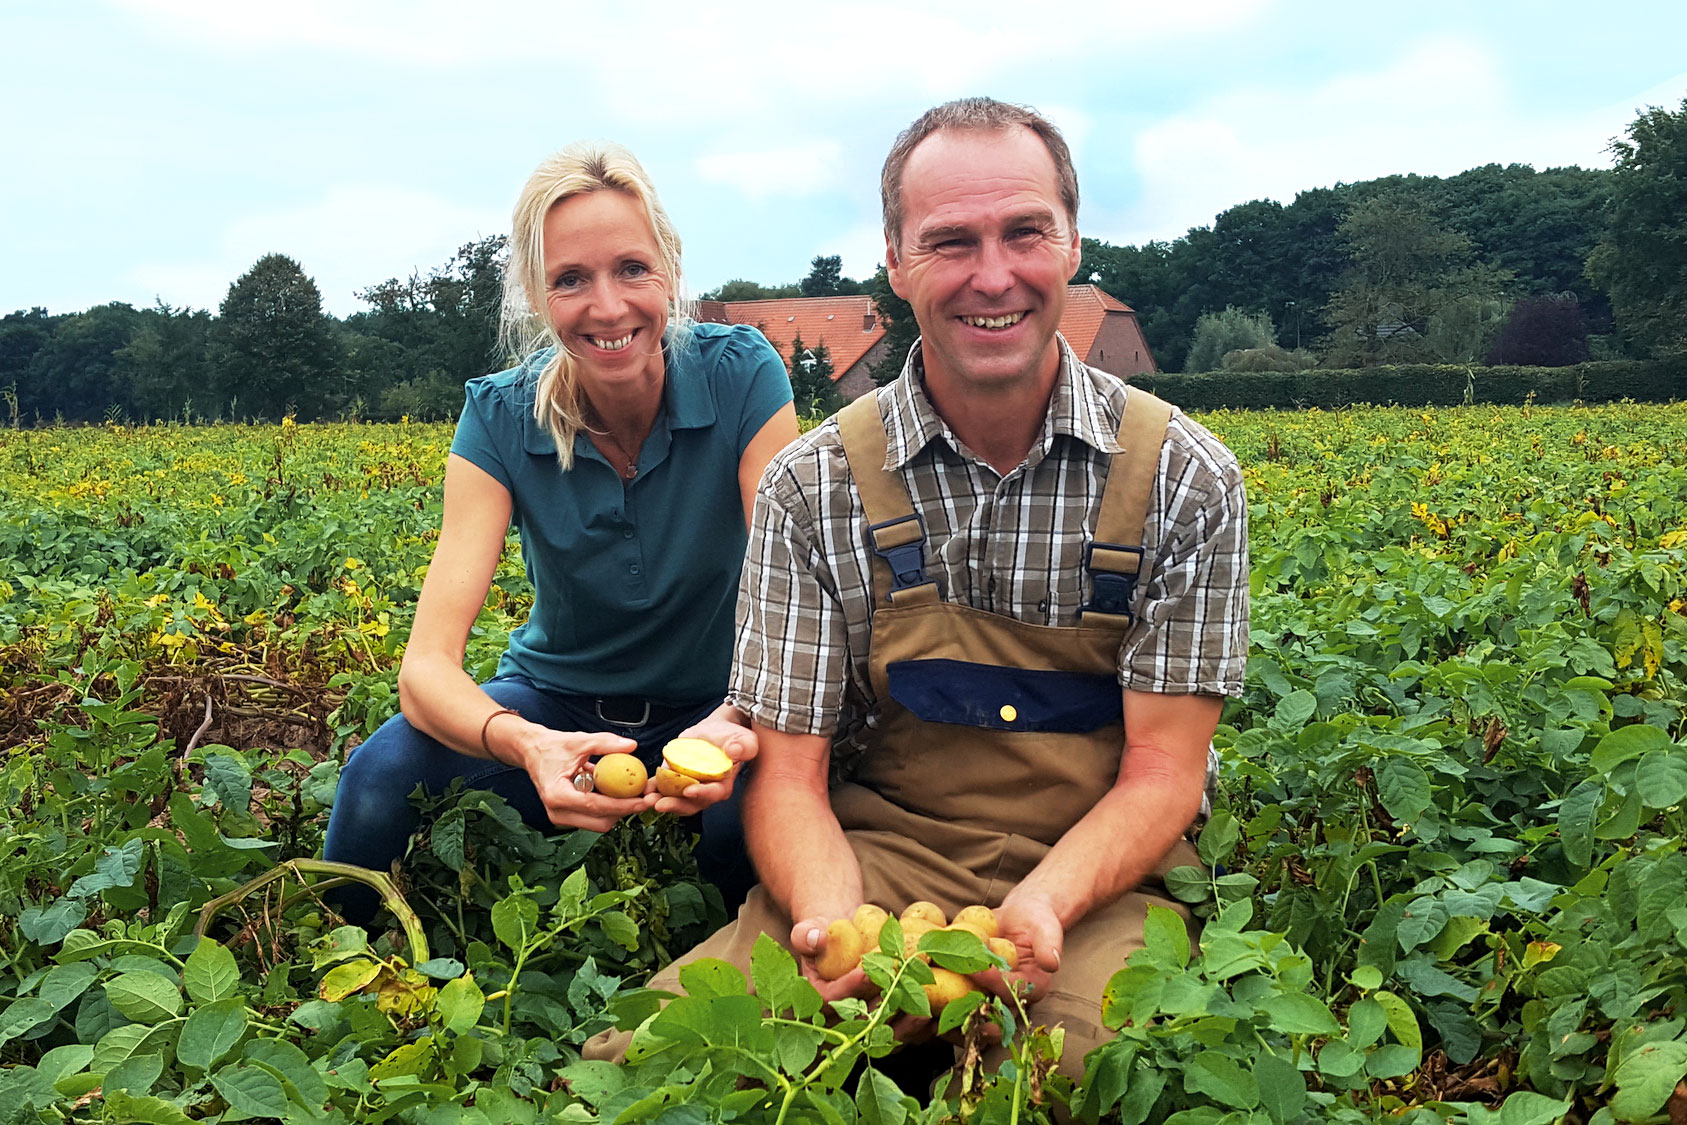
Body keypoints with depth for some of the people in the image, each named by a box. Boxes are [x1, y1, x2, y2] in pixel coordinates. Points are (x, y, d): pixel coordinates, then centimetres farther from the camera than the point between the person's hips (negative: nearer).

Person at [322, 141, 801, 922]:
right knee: (383, 775, -28)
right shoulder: (500, 418, -14)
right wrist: (526, 746, -46)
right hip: (557, 704, 1)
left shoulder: (742, 377, -16)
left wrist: (736, 725, -45)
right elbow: (426, 666, -23)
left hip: (711, 708, 0)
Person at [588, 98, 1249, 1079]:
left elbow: (1163, 771, -5)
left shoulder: (1185, 479, -4)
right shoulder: (813, 487, -3)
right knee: (636, 1058, -24)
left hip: (1100, 878, 0)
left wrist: (1044, 905, -25)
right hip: (880, 860, 1)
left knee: (1090, 1057, -34)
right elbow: (788, 768, -3)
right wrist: (829, 916, -24)